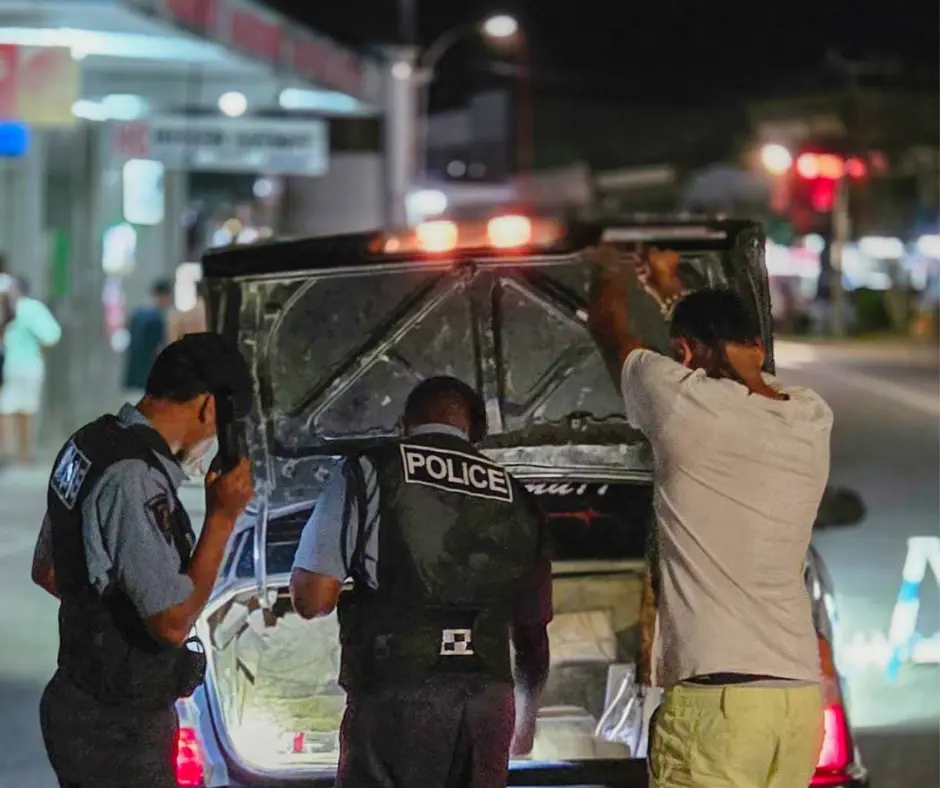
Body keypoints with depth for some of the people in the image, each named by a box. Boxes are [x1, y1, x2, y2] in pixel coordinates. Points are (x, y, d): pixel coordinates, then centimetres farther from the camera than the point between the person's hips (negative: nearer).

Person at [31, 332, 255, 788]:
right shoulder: (136, 480, -25)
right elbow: (173, 623, -23)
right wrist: (222, 517, -18)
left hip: (77, 701, 10)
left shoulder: (89, 444, 6)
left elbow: (45, 571, 20)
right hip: (118, 730, -10)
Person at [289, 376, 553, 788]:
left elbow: (312, 598, -4)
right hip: (489, 697, 4)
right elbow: (534, 629, 21)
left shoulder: (371, 472, 3)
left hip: (396, 695, -4)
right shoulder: (515, 500, 15)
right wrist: (527, 710, 39)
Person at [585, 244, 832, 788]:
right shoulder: (812, 420, 12)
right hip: (801, 696, 6)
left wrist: (612, 272, 39)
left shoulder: (683, 403, -4)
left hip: (715, 697, -6)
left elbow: (611, 333, 17)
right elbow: (742, 362, 34)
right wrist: (671, 289, 48)